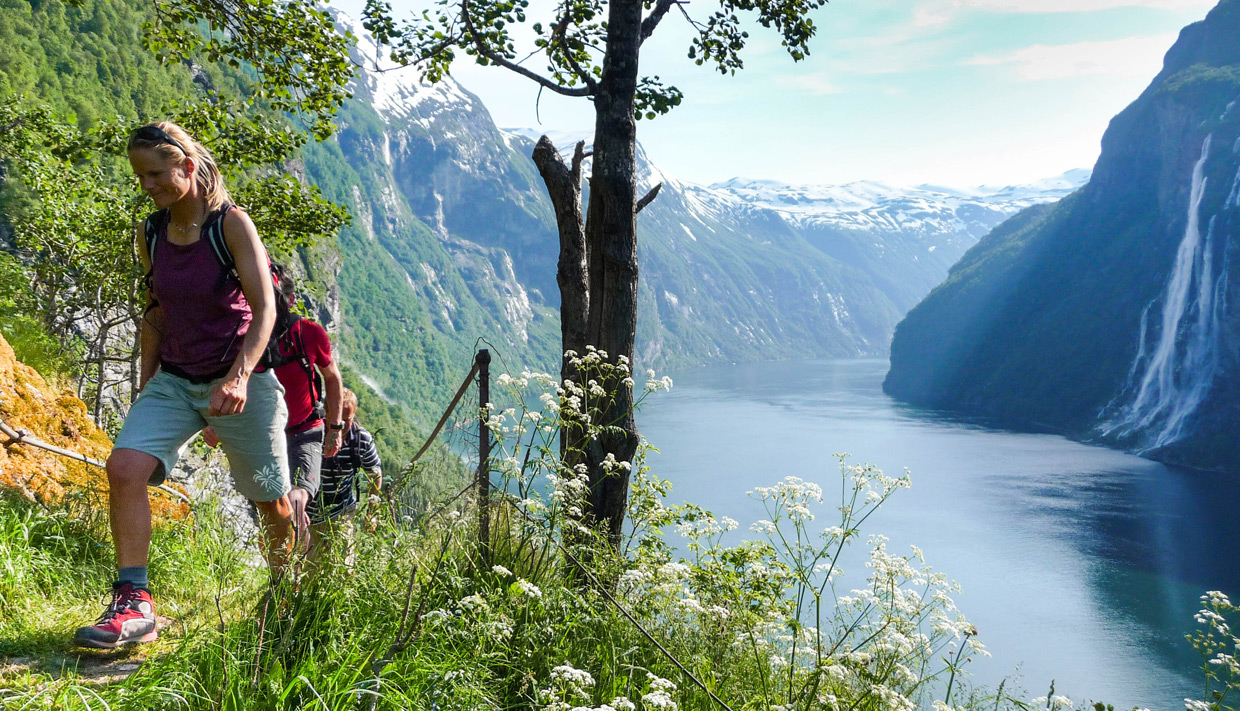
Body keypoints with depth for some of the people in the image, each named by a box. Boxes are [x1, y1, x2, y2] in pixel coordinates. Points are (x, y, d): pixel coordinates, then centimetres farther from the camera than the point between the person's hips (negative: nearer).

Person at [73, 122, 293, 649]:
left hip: (239, 381, -4)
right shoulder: (150, 234, 4)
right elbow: (155, 314, 15)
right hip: (174, 380, 5)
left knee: (274, 504, 8)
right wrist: (144, 386, 14)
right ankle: (134, 605, -14)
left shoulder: (231, 223, -12)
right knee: (123, 468, -20)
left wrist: (239, 377, -32)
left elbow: (265, 309, -18)